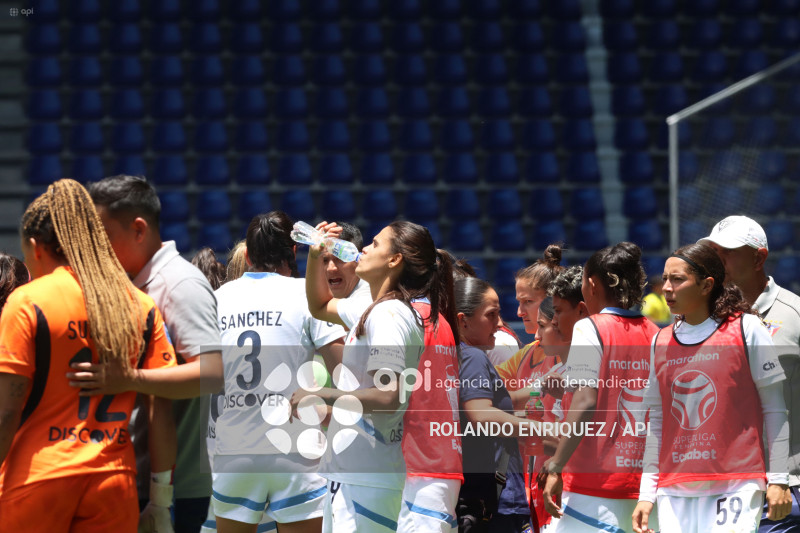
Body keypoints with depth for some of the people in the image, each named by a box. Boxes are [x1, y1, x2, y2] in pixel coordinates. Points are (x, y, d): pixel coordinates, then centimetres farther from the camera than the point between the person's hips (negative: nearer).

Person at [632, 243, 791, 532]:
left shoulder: (746, 329, -1)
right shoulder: (660, 342, 12)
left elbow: (774, 409, 0)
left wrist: (778, 480, -6)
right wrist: (646, 494, 10)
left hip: (735, 486, -4)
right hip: (674, 492, 4)